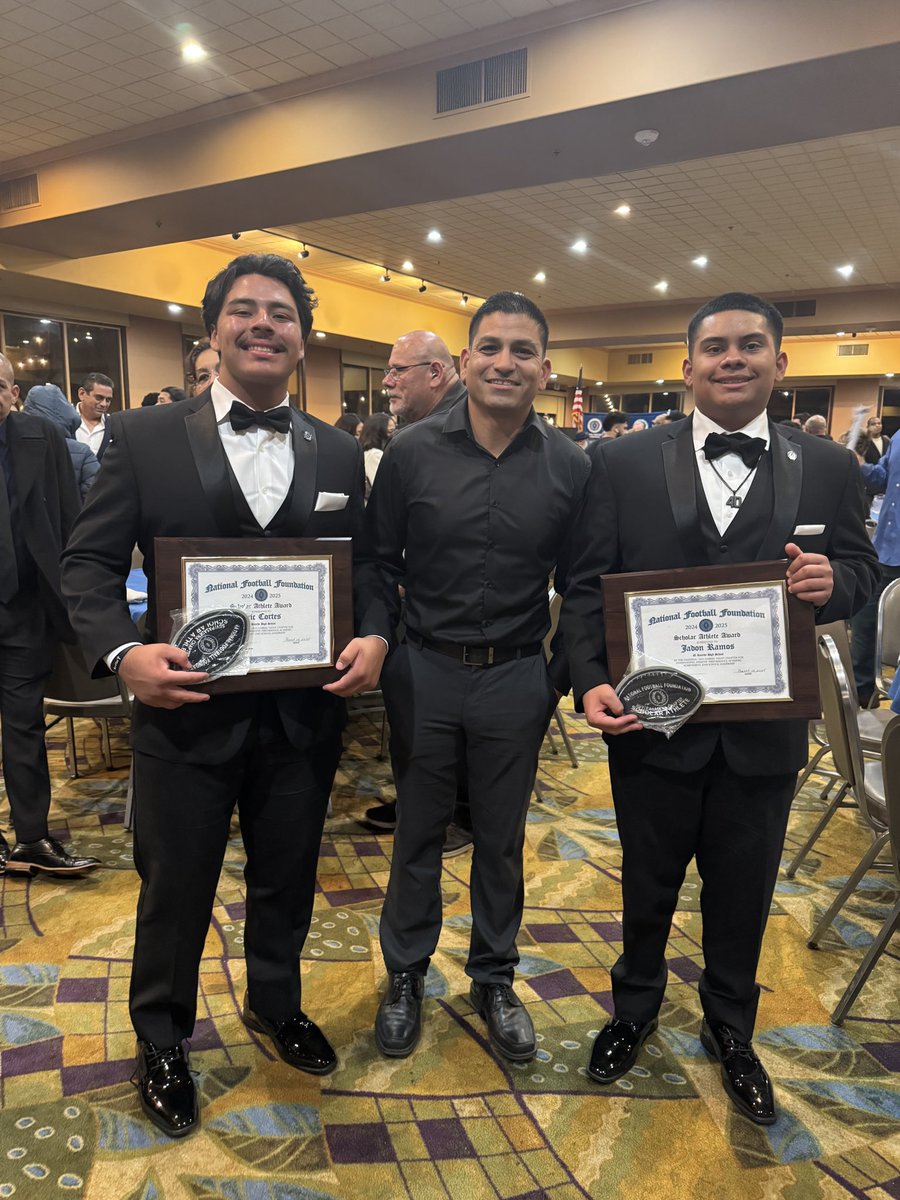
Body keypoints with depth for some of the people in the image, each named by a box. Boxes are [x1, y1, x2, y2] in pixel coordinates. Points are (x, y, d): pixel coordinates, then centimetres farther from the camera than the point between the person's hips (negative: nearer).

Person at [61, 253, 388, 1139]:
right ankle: (161, 1043, 43)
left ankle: (275, 1005, 50)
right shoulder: (144, 438, -4)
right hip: (187, 711, -2)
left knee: (287, 878, 22)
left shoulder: (337, 453, 4)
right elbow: (90, 561, -4)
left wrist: (373, 636, -12)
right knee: (175, 889, 16)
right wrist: (123, 651, -21)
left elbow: (362, 566, 7)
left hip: (303, 712, 3)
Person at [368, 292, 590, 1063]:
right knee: (418, 832, 15)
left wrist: (563, 676, -1)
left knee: (502, 839, 16)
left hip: (517, 679, 1)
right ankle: (406, 974, 37)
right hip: (425, 674, 0)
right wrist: (385, 650, -3)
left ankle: (494, 978, 38)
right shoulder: (412, 451, -5)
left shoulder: (571, 466, -4)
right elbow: (380, 562, 2)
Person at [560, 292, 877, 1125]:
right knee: (647, 887, 19)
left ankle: (730, 1030, 46)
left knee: (743, 894, 20)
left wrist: (833, 580, -19)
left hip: (765, 732, 2)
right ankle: (635, 1010, 47)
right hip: (653, 723, -1)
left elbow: (860, 568, 5)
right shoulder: (627, 463, -4)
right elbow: (587, 584, -5)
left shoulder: (828, 468, 0)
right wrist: (591, 680, -17)